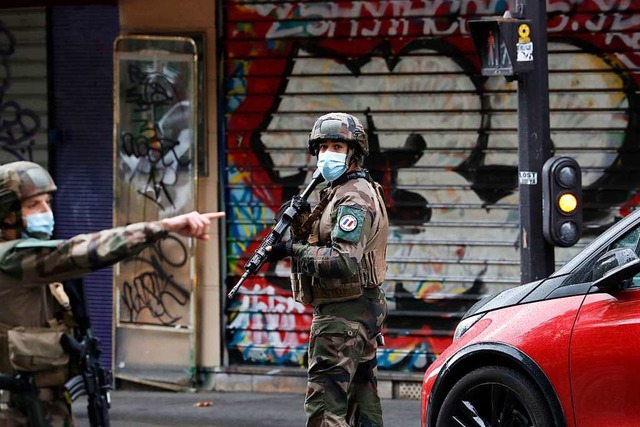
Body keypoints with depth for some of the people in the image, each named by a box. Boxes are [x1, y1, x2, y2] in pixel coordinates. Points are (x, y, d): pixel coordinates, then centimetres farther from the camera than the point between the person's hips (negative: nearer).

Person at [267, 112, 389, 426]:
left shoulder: (354, 199, -15)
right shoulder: (339, 192, 18)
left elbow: (344, 262, -27)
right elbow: (326, 244, 17)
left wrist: (293, 250, -23)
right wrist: (300, 226, -1)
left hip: (343, 314, -11)